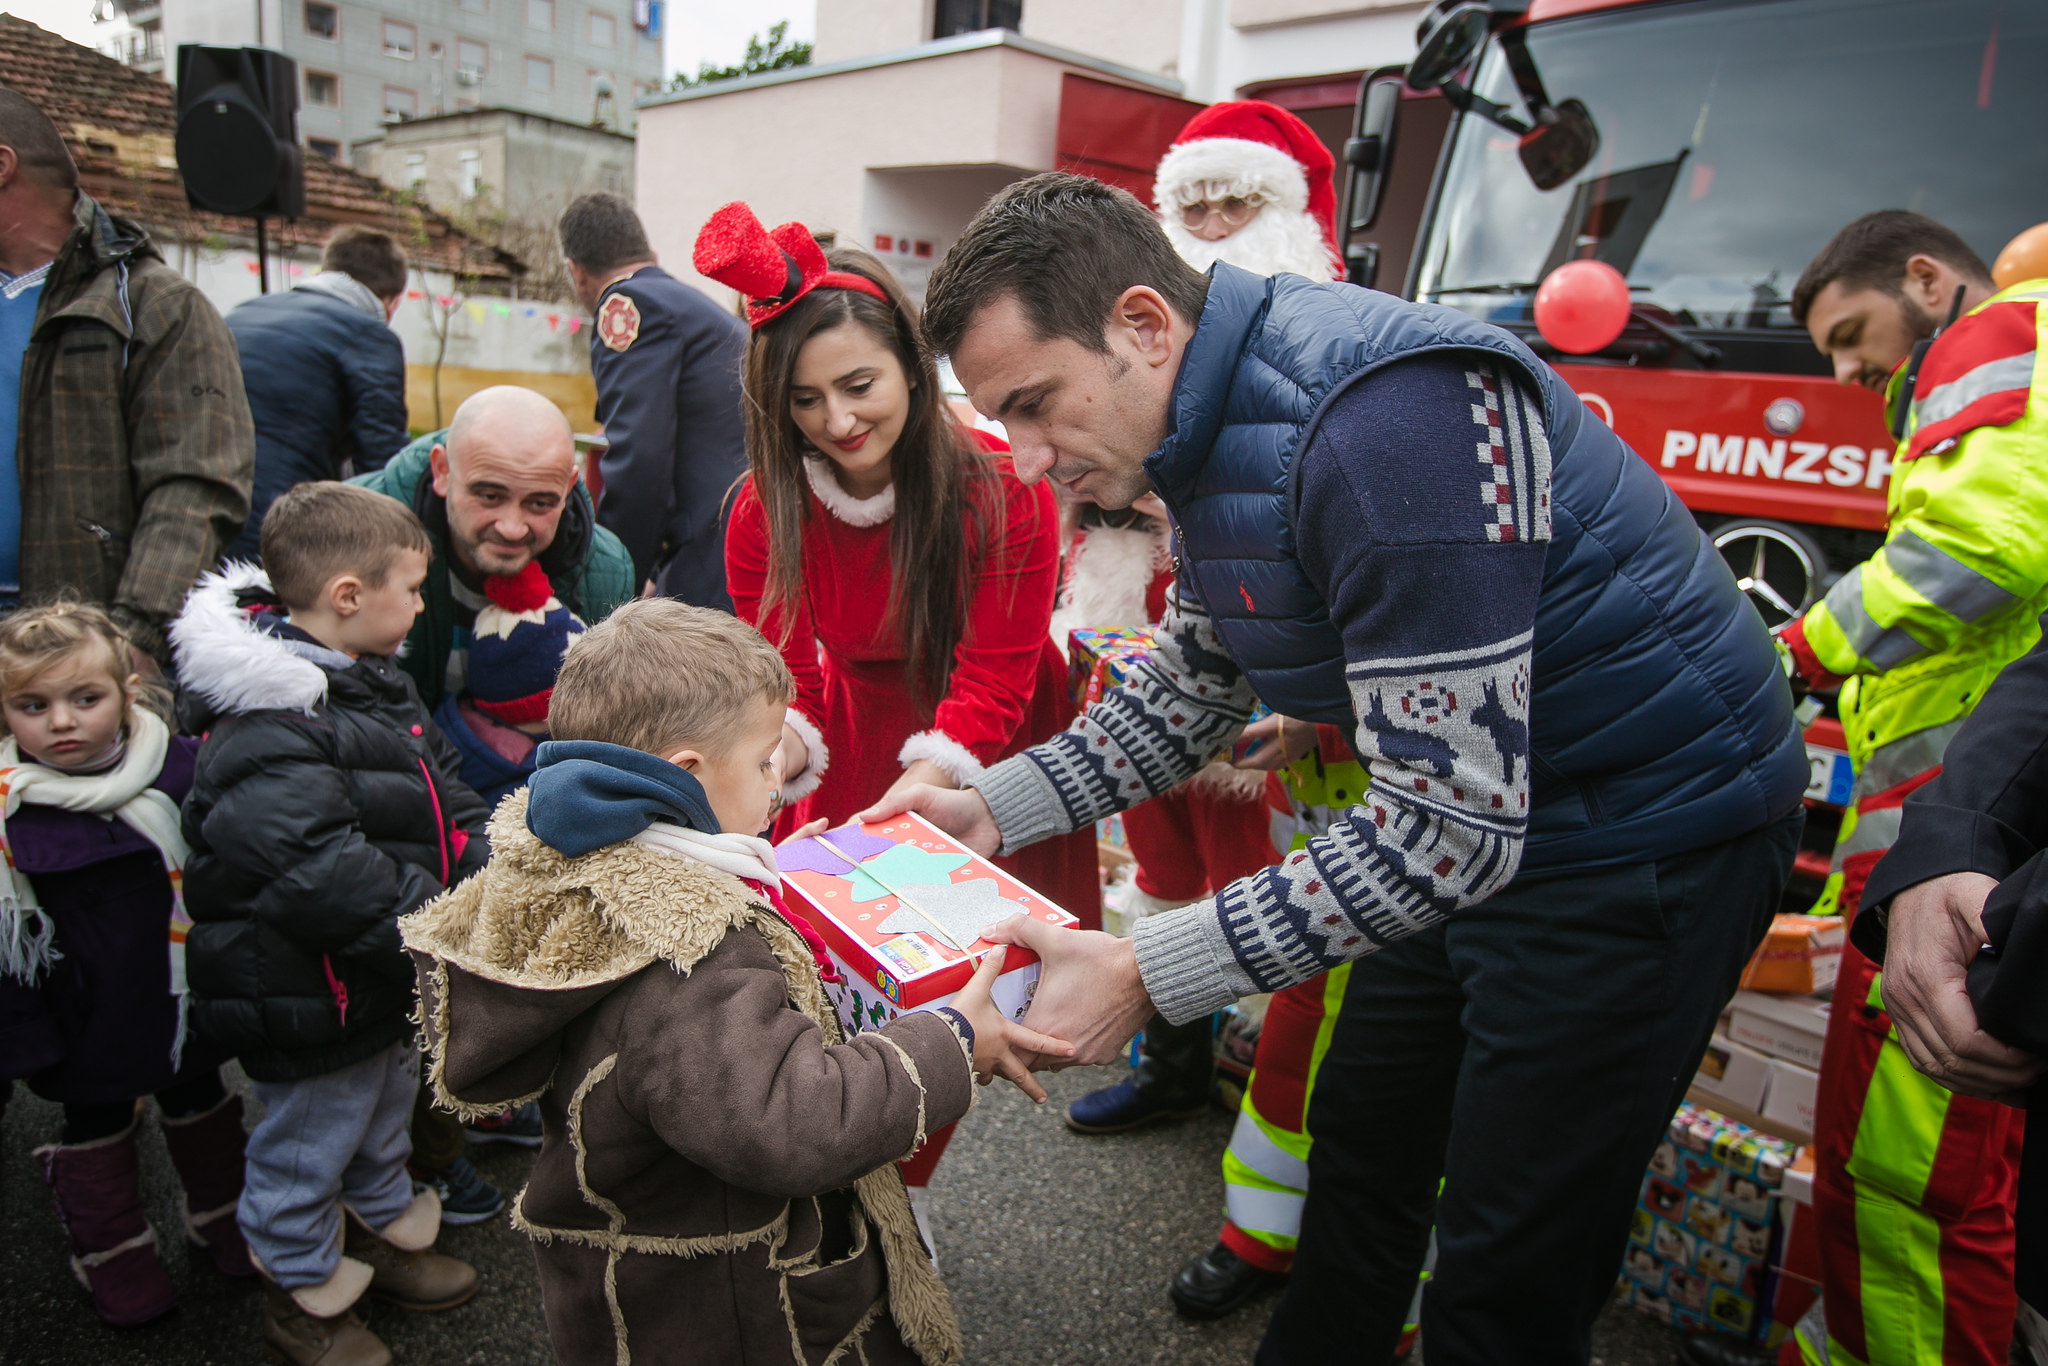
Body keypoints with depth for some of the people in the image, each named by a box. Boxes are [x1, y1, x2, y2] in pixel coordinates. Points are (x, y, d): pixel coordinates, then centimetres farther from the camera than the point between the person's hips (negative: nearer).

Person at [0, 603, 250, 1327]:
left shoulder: (183, 768, -13)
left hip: (183, 1003, 1)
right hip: (84, 1024, -1)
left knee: (200, 1107, 21)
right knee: (95, 1131, 18)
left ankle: (226, 1220, 45)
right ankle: (115, 1256, 42)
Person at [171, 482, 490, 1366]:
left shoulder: (367, 682, 5)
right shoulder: (268, 729, -28)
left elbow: (443, 805, 10)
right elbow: (315, 871, -35)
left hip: (385, 982, 9)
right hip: (310, 1004, -9)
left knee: (383, 1112, 28)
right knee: (309, 1140, 13)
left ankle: (384, 1228, 51)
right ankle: (302, 1294, 35)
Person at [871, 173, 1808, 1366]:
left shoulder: (1382, 421, -32)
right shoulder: (1214, 421, -1)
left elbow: (1448, 829, -32)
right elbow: (1194, 687, 11)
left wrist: (1145, 977, -29)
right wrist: (993, 808, 0)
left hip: (1649, 837, -9)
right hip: (1479, 816, 9)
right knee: (1363, 1139, 22)